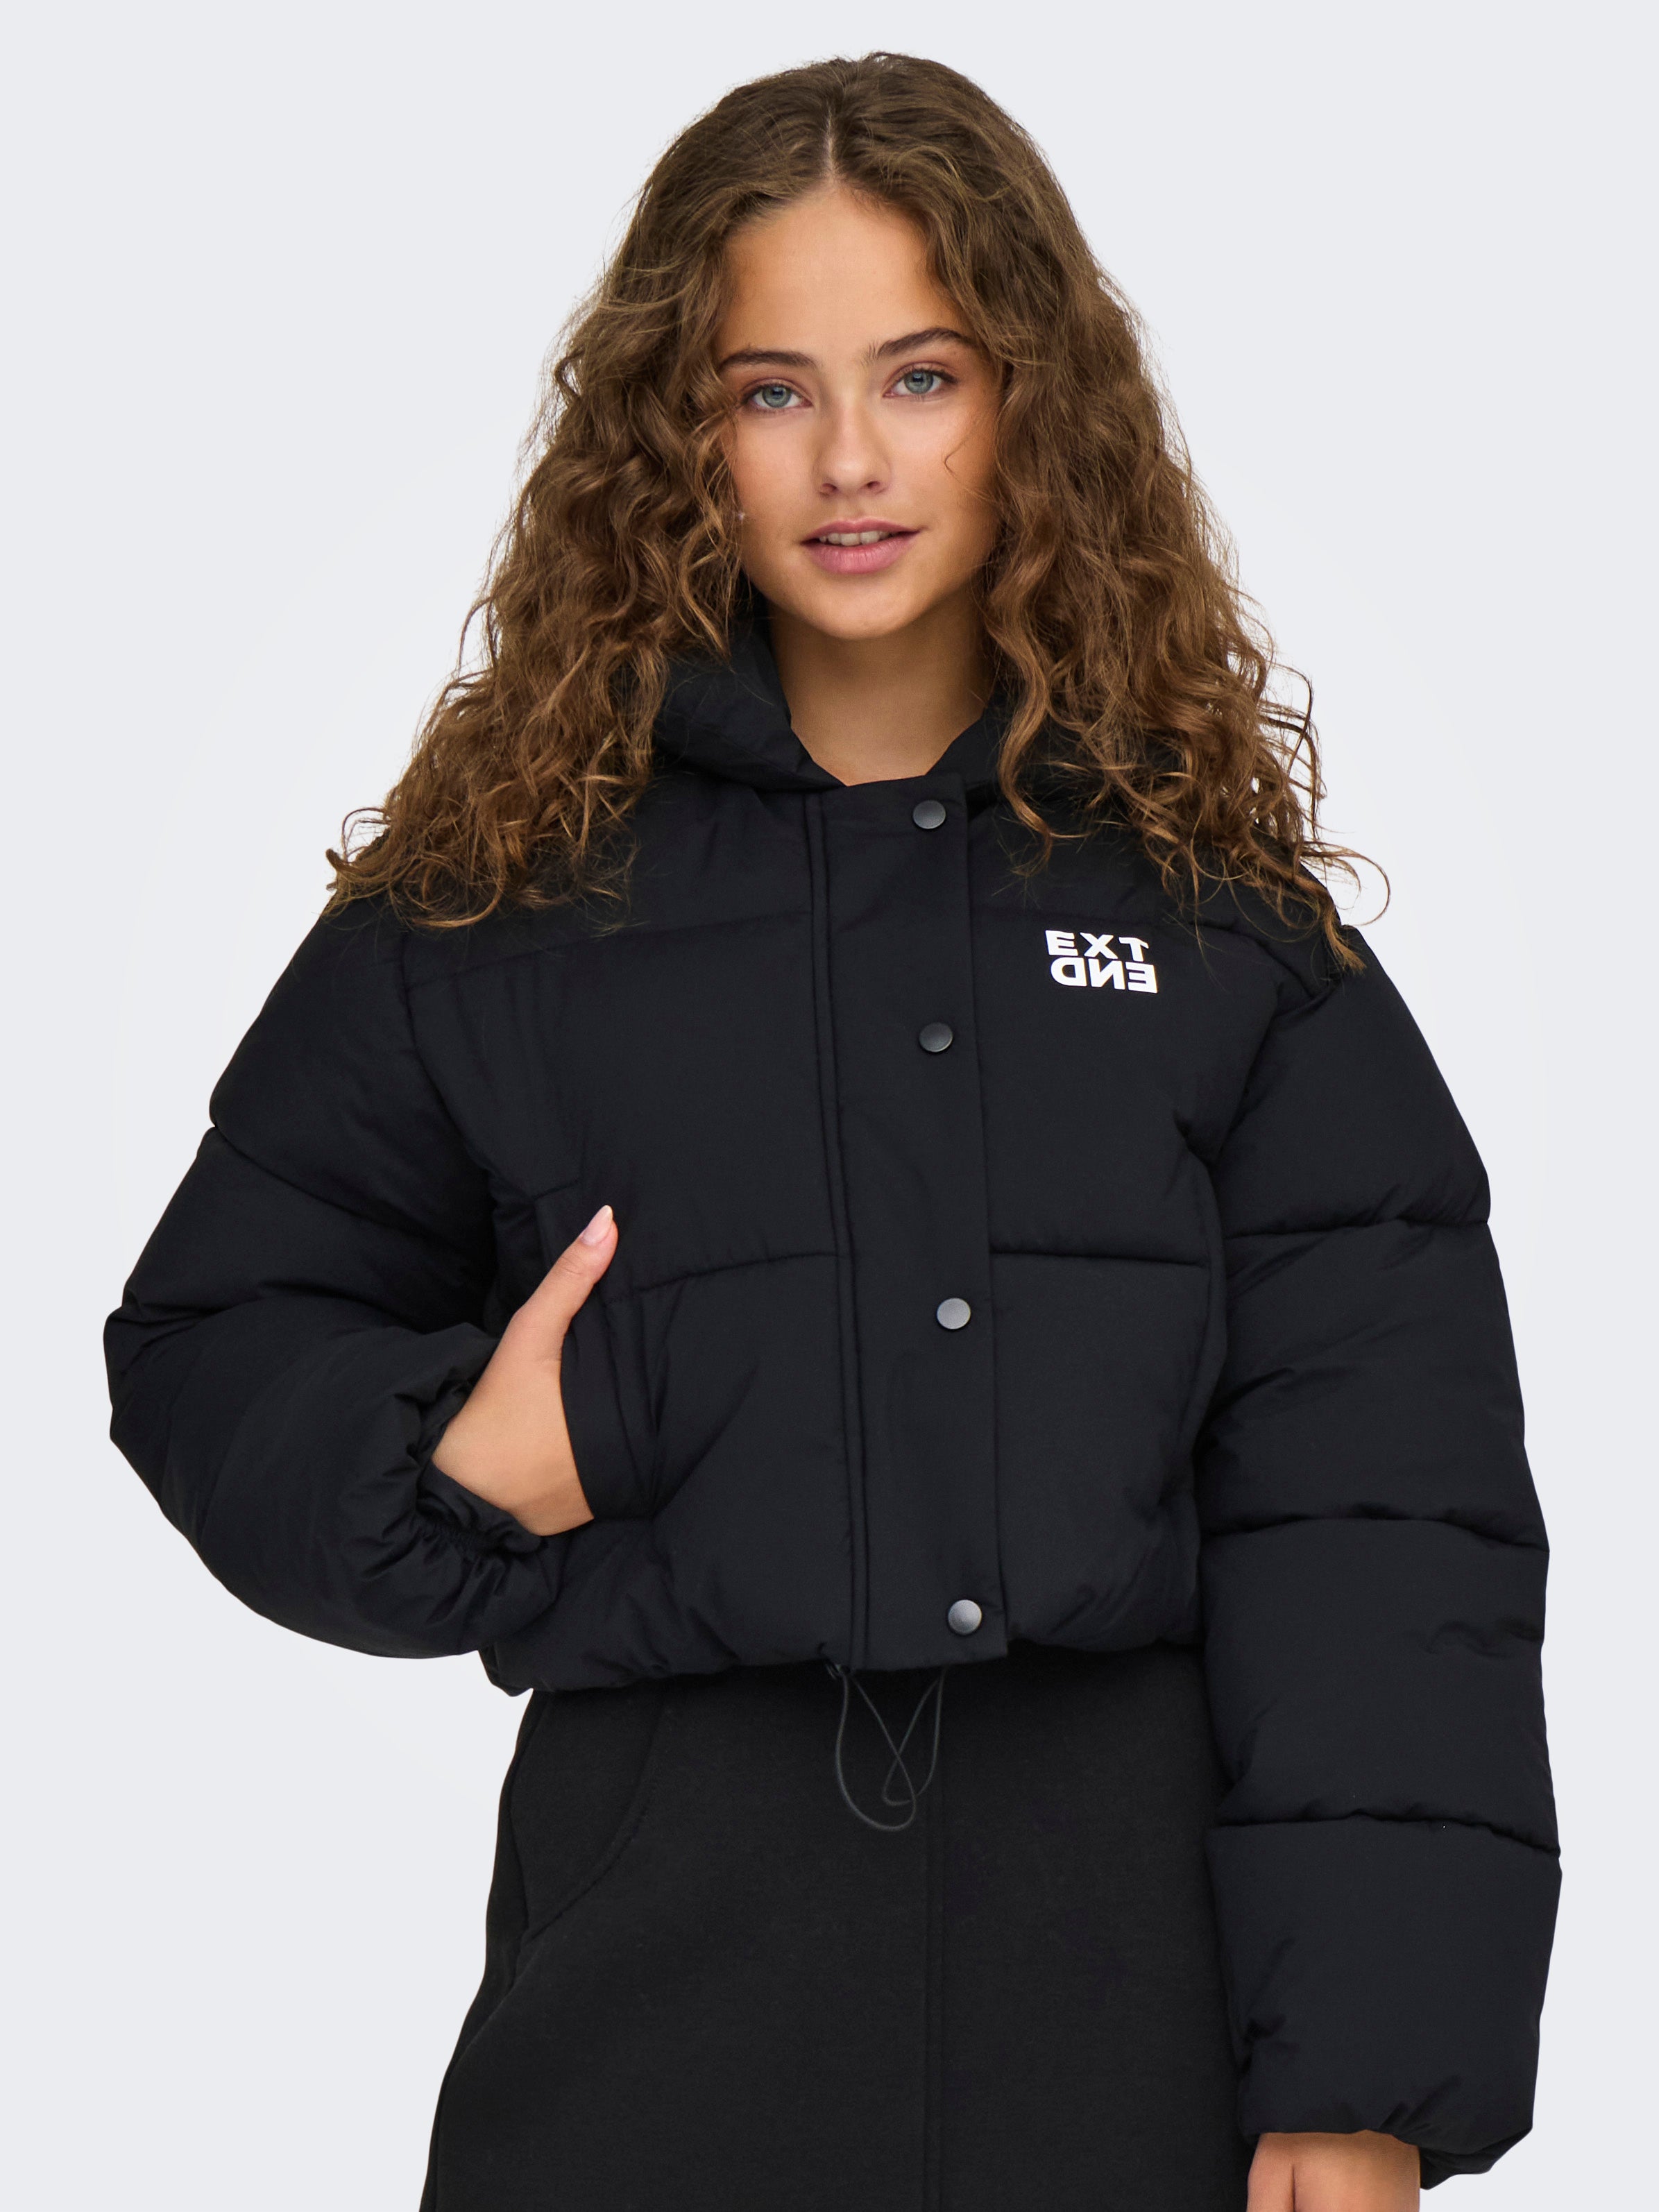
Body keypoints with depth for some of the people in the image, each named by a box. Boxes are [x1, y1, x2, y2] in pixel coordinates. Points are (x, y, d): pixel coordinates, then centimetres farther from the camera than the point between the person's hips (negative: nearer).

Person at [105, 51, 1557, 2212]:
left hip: (1138, 1932, 0)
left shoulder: (1211, 889, 4)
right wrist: (447, 1463, -10)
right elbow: (211, 1347, 11)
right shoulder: (497, 891, 4)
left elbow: (1373, 1503, -2)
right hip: (668, 1920, 0)